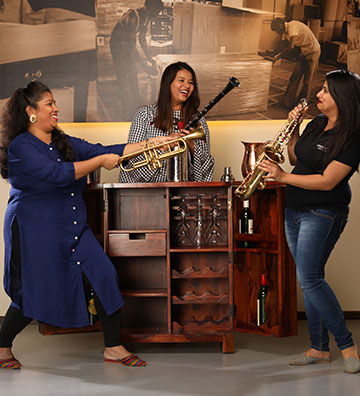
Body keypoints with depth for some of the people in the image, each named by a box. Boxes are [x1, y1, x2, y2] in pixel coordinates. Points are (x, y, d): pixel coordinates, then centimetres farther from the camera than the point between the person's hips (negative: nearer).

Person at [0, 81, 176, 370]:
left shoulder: (64, 142, 12)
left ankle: (114, 348, 6)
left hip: (73, 227, 7)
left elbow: (105, 151, 7)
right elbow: (58, 173, -25)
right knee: (35, 292, -2)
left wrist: (150, 144, 0)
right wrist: (101, 160, -20)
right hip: (36, 230, -7)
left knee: (105, 276, -3)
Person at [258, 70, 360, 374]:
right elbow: (296, 159, 18)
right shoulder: (316, 124, 9)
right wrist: (293, 129, 6)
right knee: (310, 279, 9)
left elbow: (328, 181, -21)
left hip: (324, 213, -8)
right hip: (295, 210, 8)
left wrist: (283, 177, -19)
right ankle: (319, 348, 17)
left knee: (309, 277, -15)